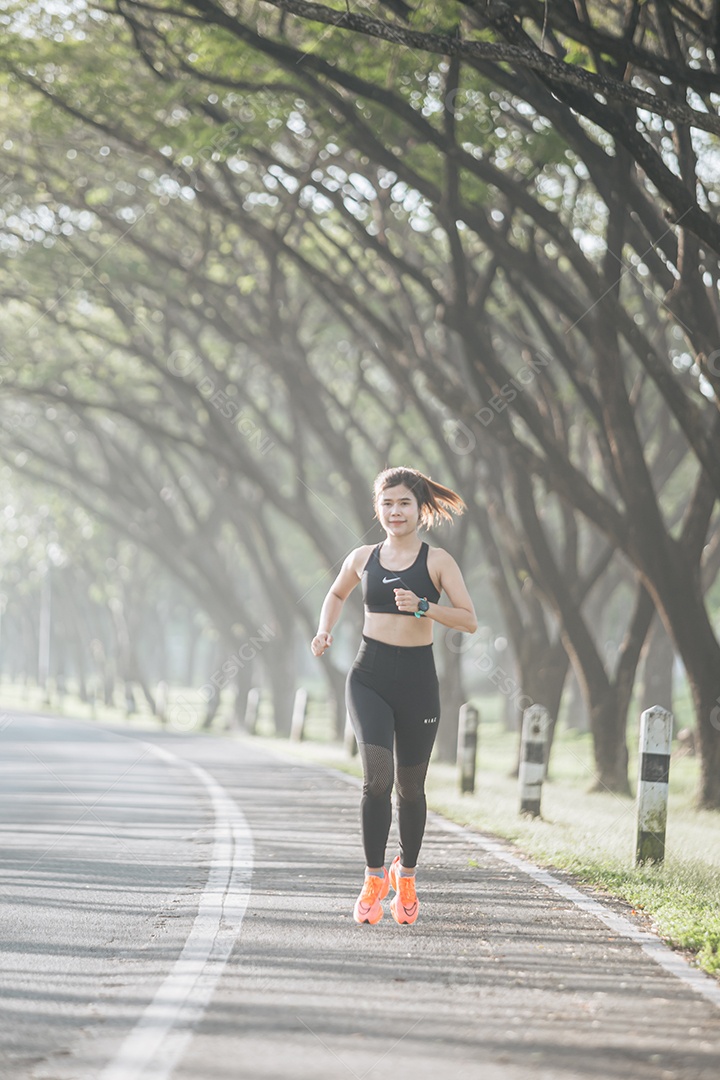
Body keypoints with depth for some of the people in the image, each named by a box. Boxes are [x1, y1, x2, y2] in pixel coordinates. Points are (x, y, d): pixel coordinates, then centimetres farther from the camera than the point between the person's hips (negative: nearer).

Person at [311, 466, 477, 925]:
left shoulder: (438, 561, -1)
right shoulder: (363, 558, 7)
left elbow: (470, 620, -8)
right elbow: (337, 594, 28)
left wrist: (423, 606, -21)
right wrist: (325, 630, 9)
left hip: (417, 681, -1)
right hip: (370, 677, 1)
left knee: (410, 786, 9)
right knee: (377, 773, -19)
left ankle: (406, 873, 33)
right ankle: (374, 879, -10)